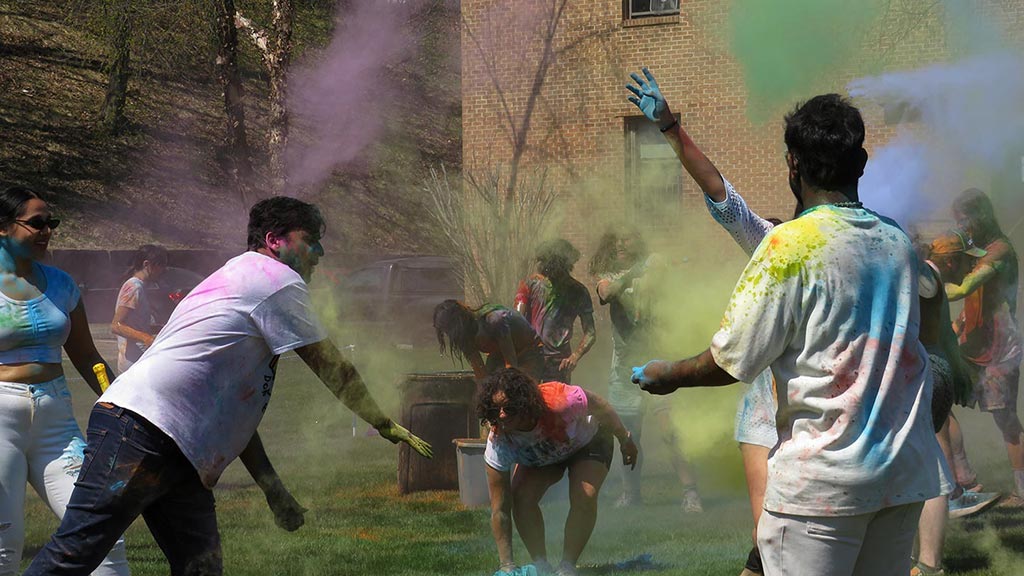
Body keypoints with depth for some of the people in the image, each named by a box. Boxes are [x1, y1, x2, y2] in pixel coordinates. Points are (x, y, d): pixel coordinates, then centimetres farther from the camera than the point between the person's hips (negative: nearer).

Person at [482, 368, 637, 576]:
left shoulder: (559, 402, -44)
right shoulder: (498, 442, -34)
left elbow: (599, 407, -21)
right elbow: (499, 510, -30)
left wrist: (625, 440, -5)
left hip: (588, 442, -2)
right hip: (538, 456, 2)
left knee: (584, 497, -26)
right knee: (521, 497, -23)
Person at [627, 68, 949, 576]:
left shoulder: (790, 244, -12)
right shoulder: (898, 242, 7)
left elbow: (733, 360, -9)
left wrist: (667, 376, 10)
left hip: (823, 477, -7)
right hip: (907, 470, 7)